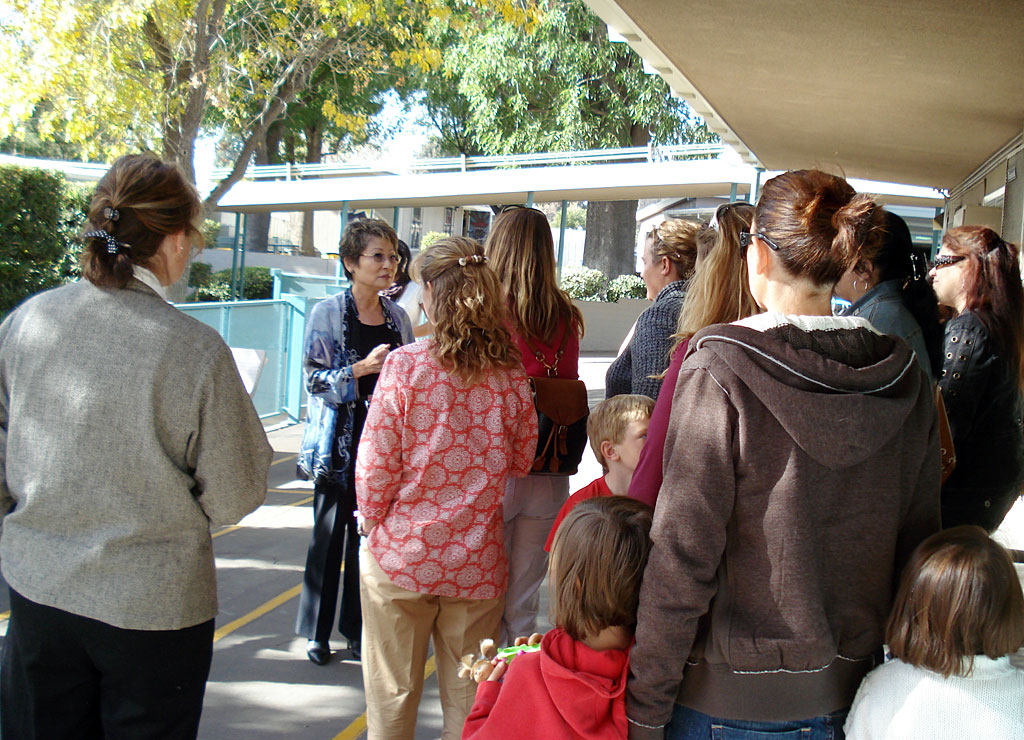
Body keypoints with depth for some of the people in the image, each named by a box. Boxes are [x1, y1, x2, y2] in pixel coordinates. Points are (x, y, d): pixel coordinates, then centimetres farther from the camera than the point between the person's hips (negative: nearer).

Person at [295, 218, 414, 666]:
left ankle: (357, 629, 21)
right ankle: (317, 633, 19)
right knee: (330, 536, 4)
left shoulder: (397, 317, 9)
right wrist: (363, 368, -21)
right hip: (340, 443, -4)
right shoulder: (327, 313, -4)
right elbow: (315, 379, -10)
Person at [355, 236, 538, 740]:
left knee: (392, 695, 12)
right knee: (468, 697, 14)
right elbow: (521, 462, 6)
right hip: (478, 563, 3)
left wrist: (373, 524, 7)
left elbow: (375, 464, -10)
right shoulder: (511, 374, -4)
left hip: (402, 554, -2)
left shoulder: (405, 365, -12)